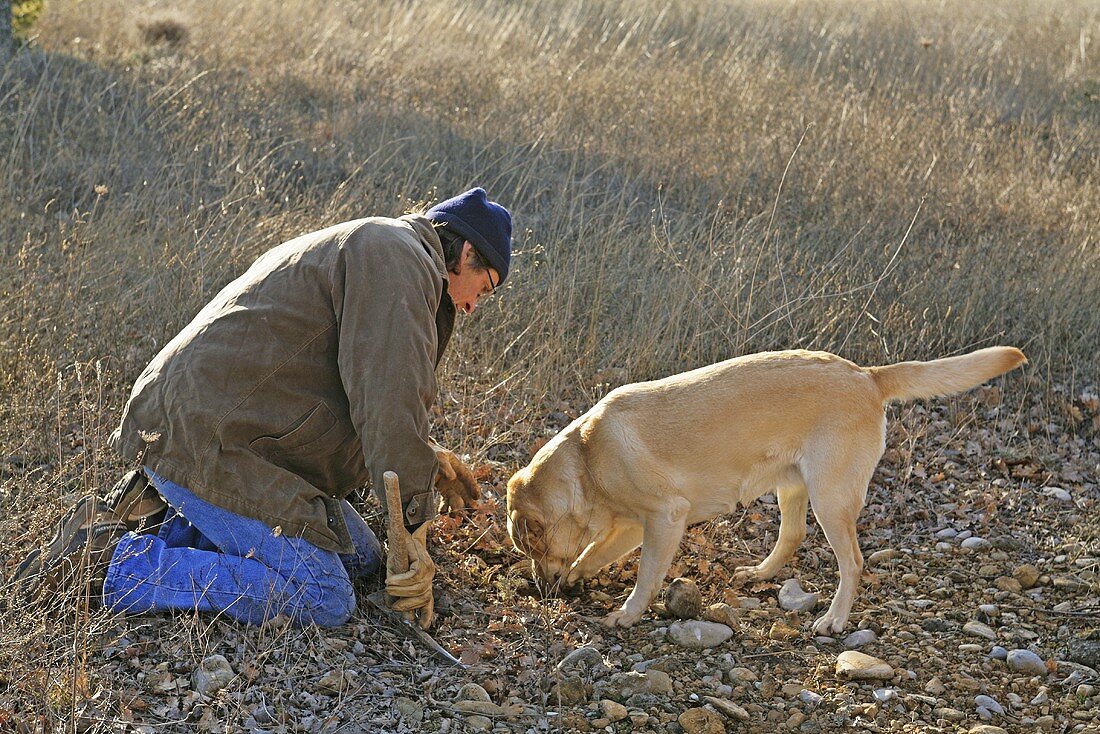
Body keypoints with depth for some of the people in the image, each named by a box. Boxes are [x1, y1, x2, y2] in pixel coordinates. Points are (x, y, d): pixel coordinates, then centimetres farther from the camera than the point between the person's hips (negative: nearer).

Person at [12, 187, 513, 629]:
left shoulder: (368, 247, 24)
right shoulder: (397, 256, -10)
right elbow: (387, 400, -20)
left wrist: (422, 456, 34)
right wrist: (412, 530, -19)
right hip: (206, 444, -11)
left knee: (360, 558, 12)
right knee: (323, 601, -16)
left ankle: (162, 518, 10)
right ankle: (114, 563, -12)